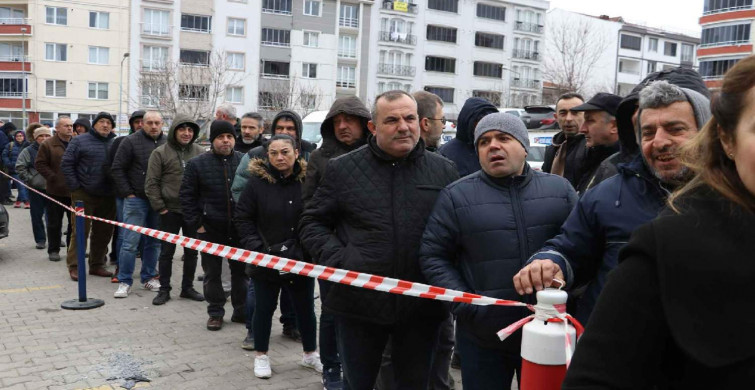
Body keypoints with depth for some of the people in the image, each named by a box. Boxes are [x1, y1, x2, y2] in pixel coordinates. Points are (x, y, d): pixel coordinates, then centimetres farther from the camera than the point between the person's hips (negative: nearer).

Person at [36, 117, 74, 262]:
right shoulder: (48, 145, -3)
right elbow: (40, 164, -4)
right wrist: (53, 178, -12)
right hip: (56, 190, -3)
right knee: (54, 223, 6)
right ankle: (53, 250, 18)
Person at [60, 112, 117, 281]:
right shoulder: (80, 141, 0)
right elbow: (66, 164, -2)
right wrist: (74, 186, -8)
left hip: (108, 197, 4)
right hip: (84, 195, -4)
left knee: (104, 232, 9)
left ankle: (97, 265, 20)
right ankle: (74, 266, 5)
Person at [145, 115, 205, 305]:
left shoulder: (200, 152, 3)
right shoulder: (160, 153, -3)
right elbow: (151, 183, -3)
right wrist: (159, 207, -7)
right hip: (170, 211, -2)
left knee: (192, 251, 11)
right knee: (167, 251, 6)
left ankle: (188, 287, 25)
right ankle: (164, 289, 18)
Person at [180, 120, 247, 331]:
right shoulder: (197, 163, -2)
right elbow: (186, 195, 0)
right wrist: (196, 224, -5)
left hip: (239, 228, 1)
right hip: (210, 229, -1)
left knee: (241, 271, 11)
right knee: (212, 273, 8)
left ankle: (241, 311, 25)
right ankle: (215, 312, 22)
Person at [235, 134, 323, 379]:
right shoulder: (257, 181, -8)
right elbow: (242, 218, -3)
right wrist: (257, 248, -12)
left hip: (302, 260, 1)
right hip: (266, 260, -1)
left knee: (305, 308, 15)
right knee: (264, 308, 13)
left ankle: (310, 354, 34)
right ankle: (261, 355, 32)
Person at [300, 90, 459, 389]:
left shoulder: (445, 171, 3)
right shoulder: (342, 169, 1)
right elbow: (312, 222, 7)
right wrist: (337, 260, -8)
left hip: (421, 307, 1)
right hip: (358, 303, 0)